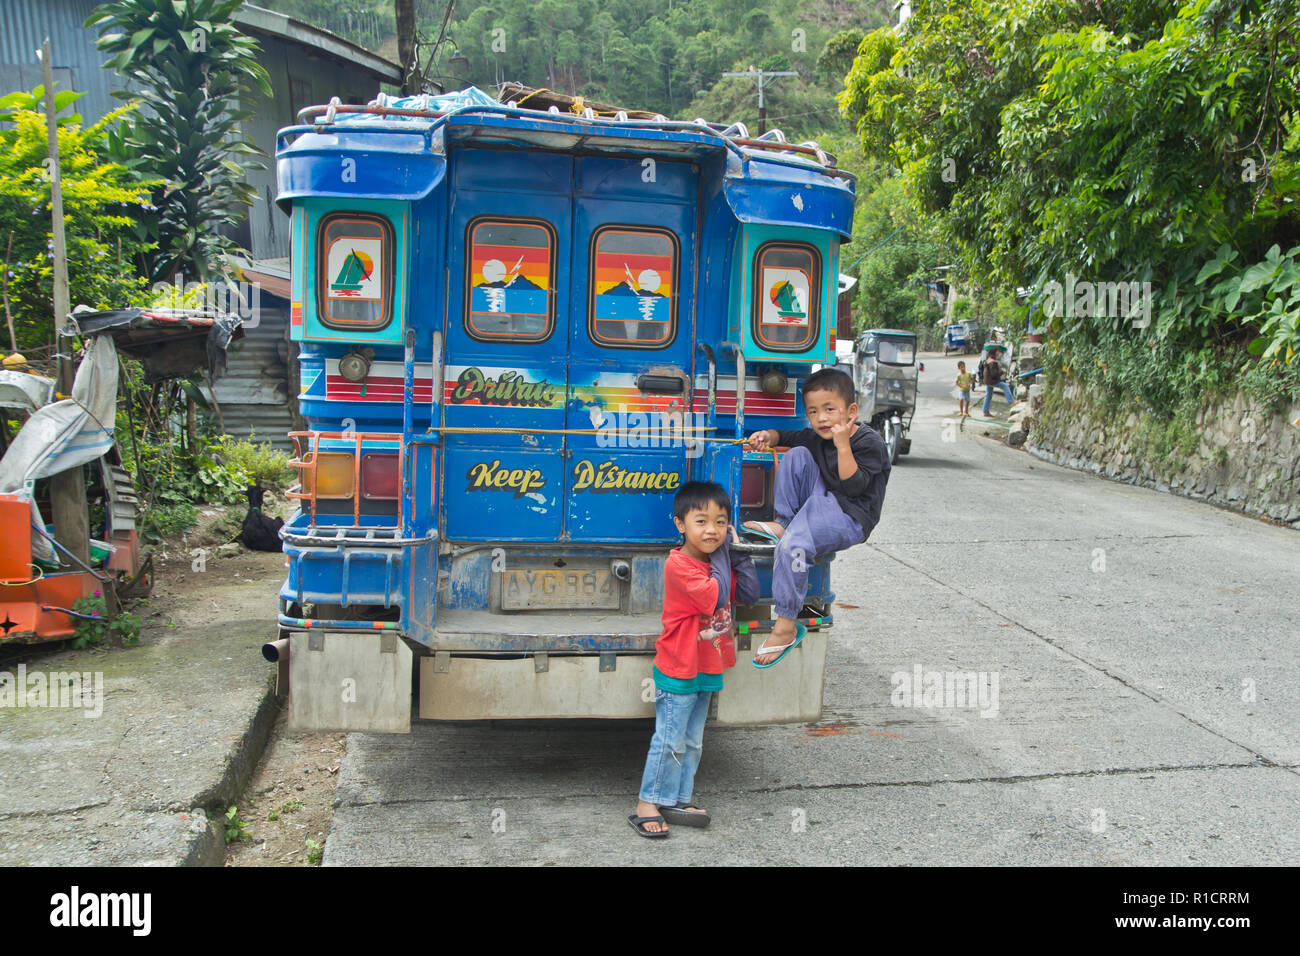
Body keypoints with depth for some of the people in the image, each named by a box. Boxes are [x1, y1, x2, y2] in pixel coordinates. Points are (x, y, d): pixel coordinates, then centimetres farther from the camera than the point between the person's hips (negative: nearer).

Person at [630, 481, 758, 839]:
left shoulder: (719, 562, 7)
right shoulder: (679, 564, -20)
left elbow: (749, 594, 1)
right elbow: (717, 597, -27)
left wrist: (738, 554, -6)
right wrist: (721, 557, -18)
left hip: (707, 670, 8)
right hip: (678, 671, -8)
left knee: (692, 742, 15)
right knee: (669, 740, -1)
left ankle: (677, 801, 25)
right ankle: (647, 804, 12)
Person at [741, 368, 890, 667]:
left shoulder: (869, 443, -14)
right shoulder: (817, 437, 9)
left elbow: (853, 486, -25)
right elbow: (788, 437, 23)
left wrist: (843, 445, -29)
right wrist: (768, 435, 1)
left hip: (850, 517, -9)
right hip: (823, 503, 9)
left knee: (793, 545, -32)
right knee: (797, 455, 0)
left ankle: (786, 627, -22)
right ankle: (784, 524, -1)